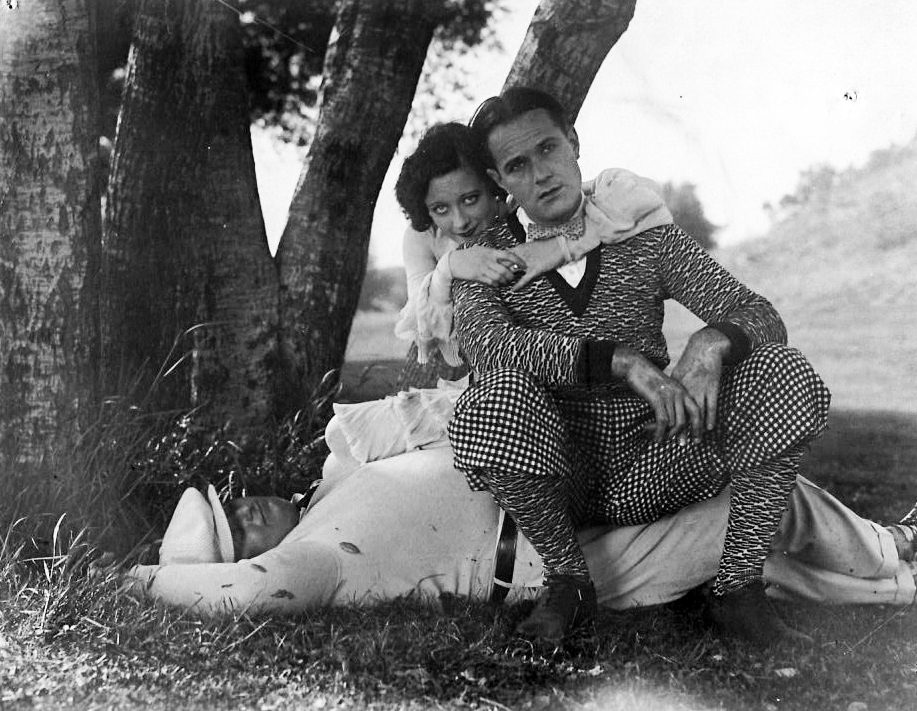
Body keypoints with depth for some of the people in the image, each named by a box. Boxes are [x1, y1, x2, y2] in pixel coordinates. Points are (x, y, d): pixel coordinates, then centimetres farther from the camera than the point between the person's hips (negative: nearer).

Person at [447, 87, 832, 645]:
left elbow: (760, 317, 0)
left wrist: (711, 343, -26)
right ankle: (568, 581, -12)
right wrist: (624, 361, -35)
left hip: (653, 471, 2)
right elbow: (487, 347, -23)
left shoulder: (647, 240, 3)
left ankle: (739, 587, -13)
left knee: (785, 374, -19)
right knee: (499, 396, -34)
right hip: (557, 482, -1)